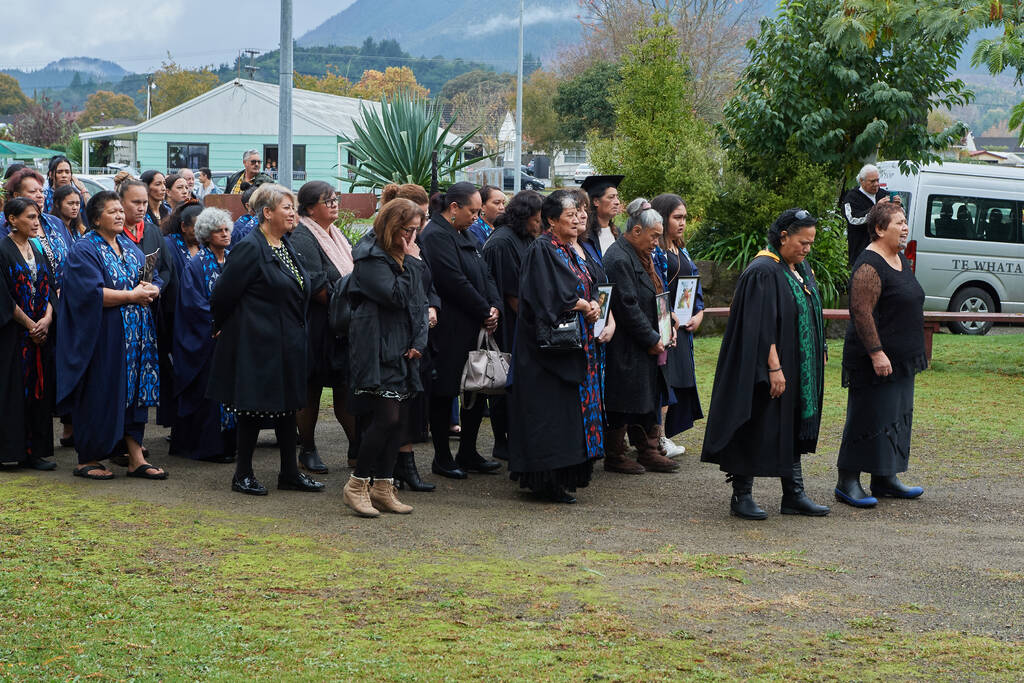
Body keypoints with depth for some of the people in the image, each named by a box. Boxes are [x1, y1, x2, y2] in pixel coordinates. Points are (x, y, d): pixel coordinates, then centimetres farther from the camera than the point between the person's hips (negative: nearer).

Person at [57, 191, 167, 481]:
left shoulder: (130, 247, 15)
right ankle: (87, 459, 9)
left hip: (135, 335, 7)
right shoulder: (84, 250, -7)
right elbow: (92, 292, -19)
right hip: (102, 336, -7)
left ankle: (136, 458, 9)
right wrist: (131, 296, -17)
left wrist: (150, 289, -11)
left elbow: (156, 280, 12)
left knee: (135, 392, 5)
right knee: (100, 395, -2)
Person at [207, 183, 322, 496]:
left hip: (287, 344, 8)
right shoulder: (249, 248, -16)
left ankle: (289, 473, 19)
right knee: (254, 407, -1)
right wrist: (222, 328, 1)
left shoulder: (286, 246, 11)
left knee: (288, 405, 11)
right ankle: (243, 474, 10)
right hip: (257, 342, -8)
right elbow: (223, 295, -13)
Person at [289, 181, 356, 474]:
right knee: (311, 390, 1)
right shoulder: (302, 238, -13)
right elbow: (314, 285, -21)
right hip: (317, 326, -8)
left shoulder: (335, 235, 16)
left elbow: (351, 275, 24)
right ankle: (307, 451, 10)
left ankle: (357, 447, 12)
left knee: (346, 386, 8)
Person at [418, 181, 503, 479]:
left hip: (473, 328, 10)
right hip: (448, 331, -10)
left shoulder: (462, 235, 17)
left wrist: (493, 307, -1)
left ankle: (468, 454, 22)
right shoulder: (436, 236, -15)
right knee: (443, 395, 0)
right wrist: (484, 313, -13)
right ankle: (442, 459, 9)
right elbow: (455, 282, -20)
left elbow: (484, 274, 16)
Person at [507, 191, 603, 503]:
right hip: (553, 345, -9)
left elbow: (589, 288, 18)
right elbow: (554, 297, -19)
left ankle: (566, 474, 15)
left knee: (572, 408, 9)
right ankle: (549, 480, -5)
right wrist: (585, 306, -7)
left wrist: (594, 304, -3)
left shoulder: (570, 251, 17)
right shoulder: (542, 250, -11)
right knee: (552, 411, -8)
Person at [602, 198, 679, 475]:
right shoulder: (619, 260, -19)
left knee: (649, 399, 13)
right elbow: (627, 307, -23)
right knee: (623, 402, -1)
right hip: (626, 348, -10)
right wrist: (652, 339, -17)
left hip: (646, 347, 10)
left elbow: (654, 297, 20)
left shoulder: (639, 256, 13)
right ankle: (615, 457, 10)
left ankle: (649, 452, 20)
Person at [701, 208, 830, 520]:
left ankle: (794, 495, 18)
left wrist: (818, 357, 16)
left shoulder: (801, 269, 11)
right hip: (767, 370, -9)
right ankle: (741, 496, 8)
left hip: (799, 371, 9)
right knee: (756, 431, -2)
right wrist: (774, 368, -25)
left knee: (793, 430, 12)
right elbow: (761, 327, -22)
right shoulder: (763, 272, -17)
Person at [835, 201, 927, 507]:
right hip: (875, 359, -10)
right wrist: (876, 352, -25)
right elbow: (861, 312, -22)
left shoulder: (901, 259, 13)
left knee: (895, 417, 13)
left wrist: (916, 352, 22)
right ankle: (847, 483, 1)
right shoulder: (869, 266, -17)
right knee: (868, 418, -6)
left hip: (901, 357, 10)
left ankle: (885, 479, 22)